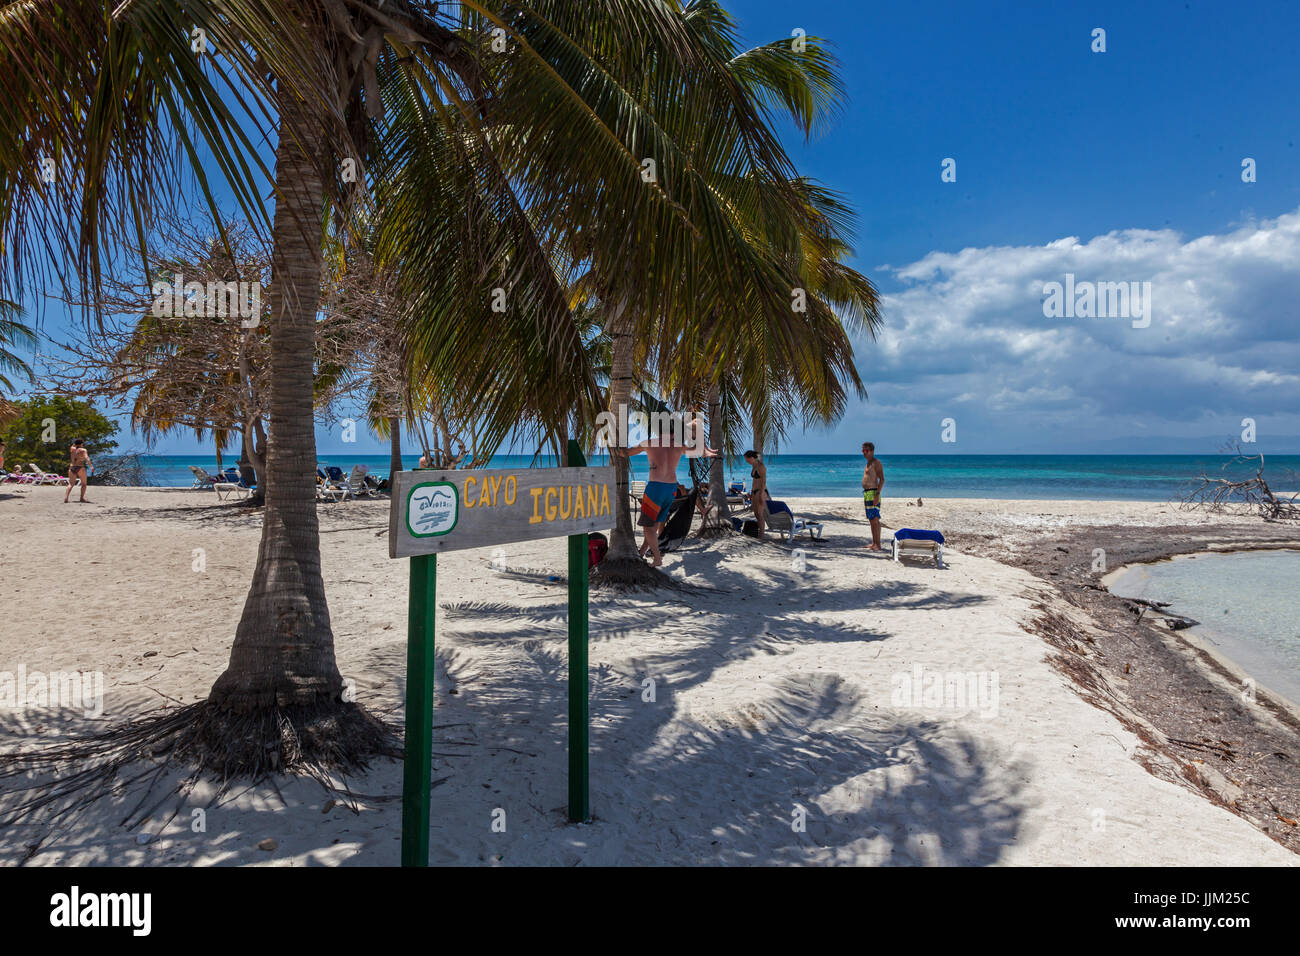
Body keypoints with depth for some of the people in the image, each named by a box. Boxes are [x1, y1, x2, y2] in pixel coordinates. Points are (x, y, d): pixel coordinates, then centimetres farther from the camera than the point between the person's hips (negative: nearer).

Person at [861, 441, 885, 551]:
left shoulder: (876, 462, -9)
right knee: (871, 520, 10)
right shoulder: (868, 463, 20)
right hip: (867, 493, 10)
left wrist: (877, 494, -24)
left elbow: (882, 480, -16)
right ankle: (874, 544, 14)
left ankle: (878, 545, -14)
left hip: (873, 493, -10)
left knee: (875, 520, -12)